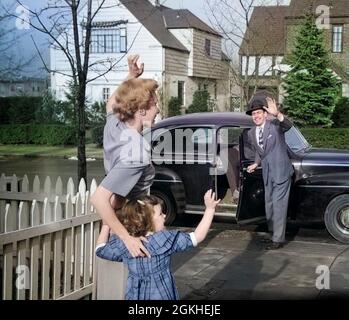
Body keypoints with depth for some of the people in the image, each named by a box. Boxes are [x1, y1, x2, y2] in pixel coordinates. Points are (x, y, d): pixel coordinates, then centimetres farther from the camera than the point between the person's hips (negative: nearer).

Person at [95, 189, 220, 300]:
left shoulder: (124, 243, -5)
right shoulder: (166, 240, -15)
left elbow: (101, 250, 10)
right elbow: (196, 237, -11)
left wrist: (106, 225, 21)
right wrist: (210, 209, -9)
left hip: (135, 294, 4)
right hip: (161, 294, -4)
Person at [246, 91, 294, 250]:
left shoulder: (275, 125, -13)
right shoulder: (251, 133, 6)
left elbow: (288, 125, -36)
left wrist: (277, 114, -55)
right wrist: (256, 164, 2)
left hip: (281, 171, -7)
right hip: (267, 173, 7)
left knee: (279, 205, -6)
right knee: (269, 205, 15)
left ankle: (278, 239, 1)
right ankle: (274, 233, 30)